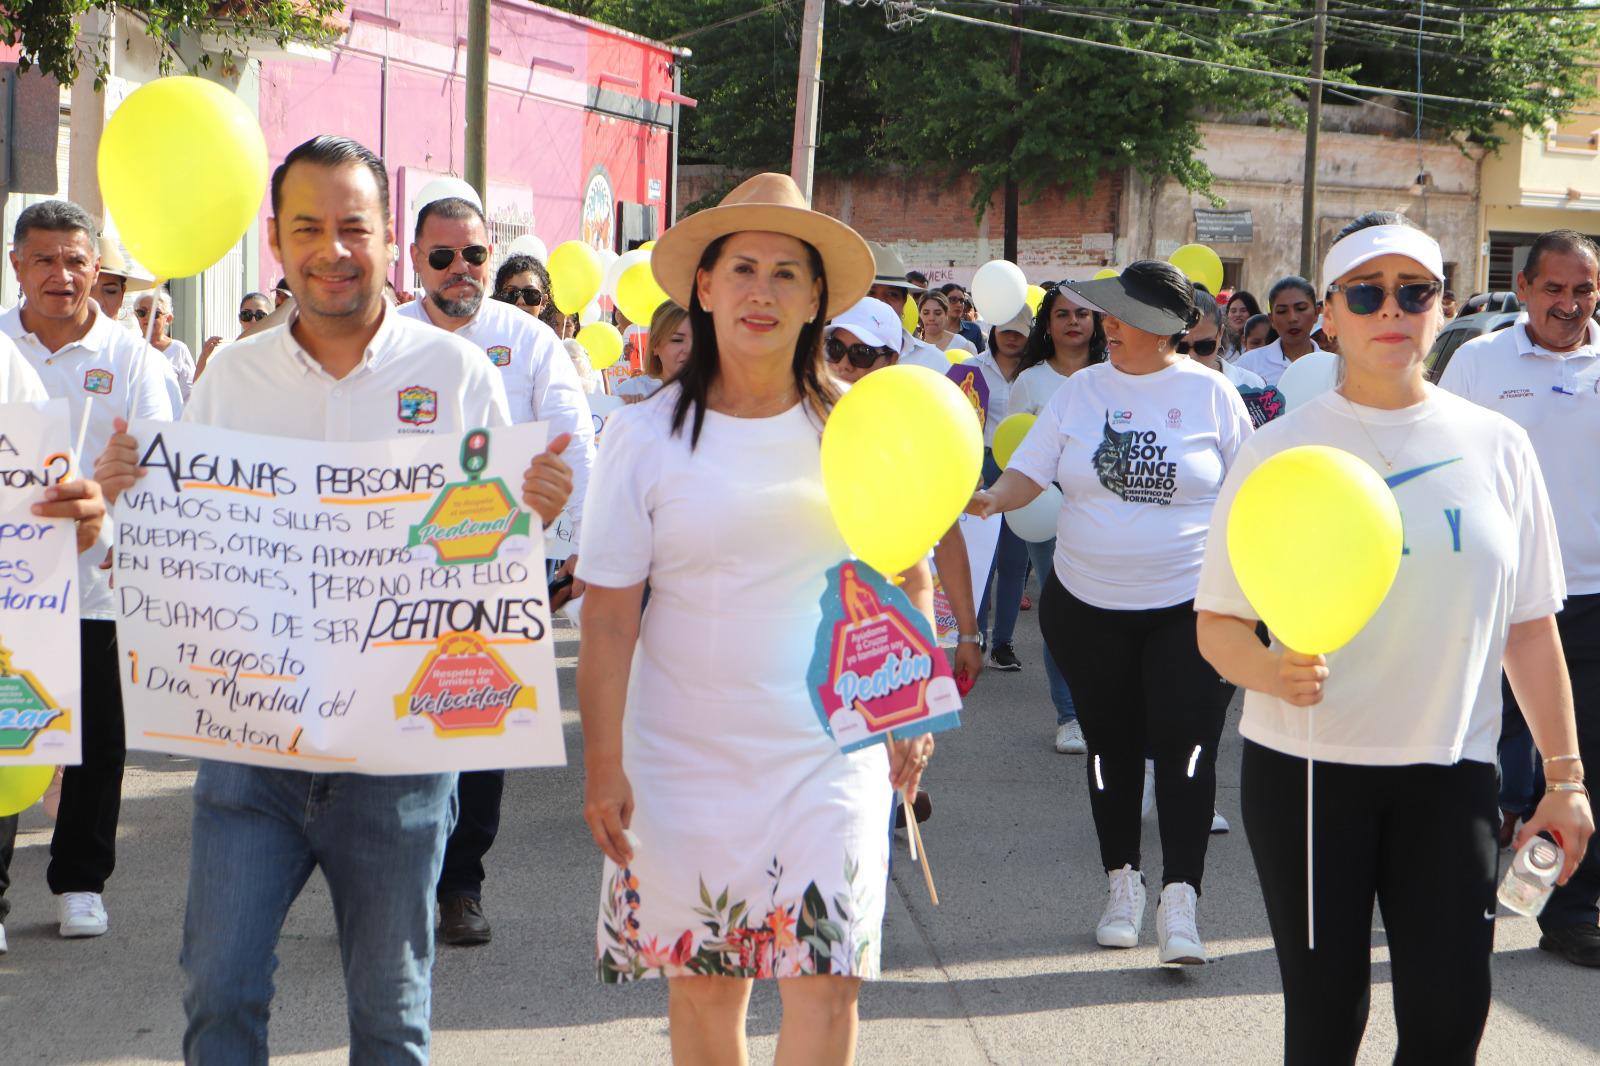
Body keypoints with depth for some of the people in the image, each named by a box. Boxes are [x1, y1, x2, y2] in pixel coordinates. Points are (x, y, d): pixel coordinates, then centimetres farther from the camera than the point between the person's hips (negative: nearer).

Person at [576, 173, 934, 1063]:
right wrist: (602, 763, -7)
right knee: (703, 986, 8)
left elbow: (907, 577, 11)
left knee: (827, 982, -7)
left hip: (832, 750, 0)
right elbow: (609, 613, -4)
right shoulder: (647, 436, -4)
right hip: (687, 754, 0)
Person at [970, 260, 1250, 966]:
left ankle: (1179, 901, -7)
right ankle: (1122, 882, 26)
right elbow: (1030, 471, 0)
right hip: (1088, 604, 3)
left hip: (1188, 605, -3)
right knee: (1111, 744, 12)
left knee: (1183, 744, -10)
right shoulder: (1080, 391, 3)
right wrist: (991, 499, -21)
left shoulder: (1210, 394, -2)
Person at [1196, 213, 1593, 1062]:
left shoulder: (1496, 446, 4)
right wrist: (1268, 668, -24)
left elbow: (1531, 626, 8)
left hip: (1449, 773, 2)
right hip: (1305, 768, -1)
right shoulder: (1278, 450, -2)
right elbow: (1216, 624, -3)